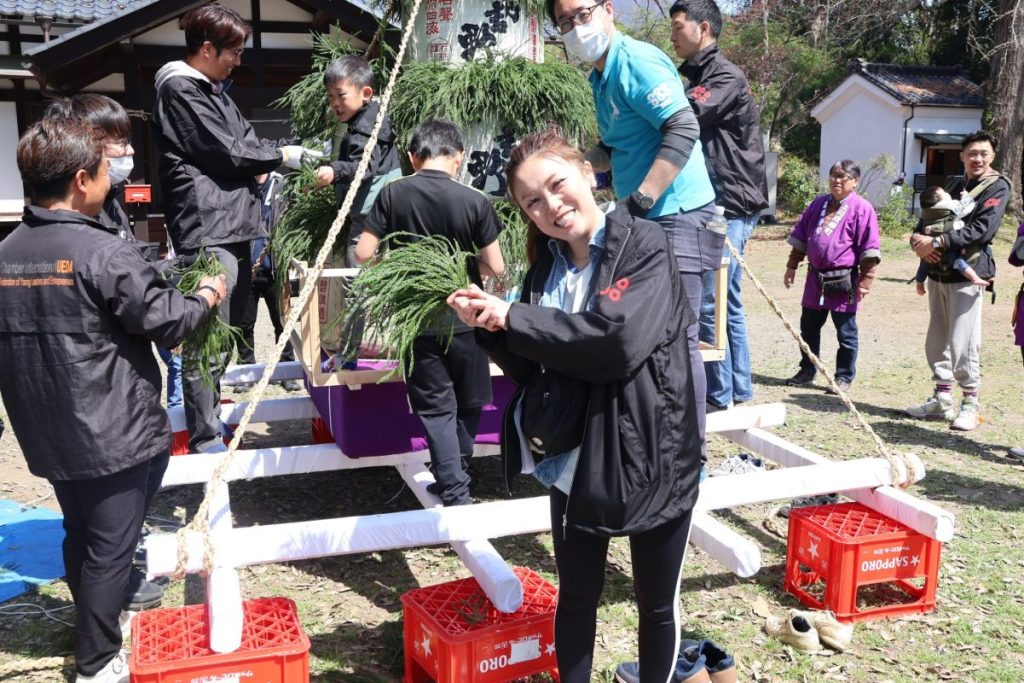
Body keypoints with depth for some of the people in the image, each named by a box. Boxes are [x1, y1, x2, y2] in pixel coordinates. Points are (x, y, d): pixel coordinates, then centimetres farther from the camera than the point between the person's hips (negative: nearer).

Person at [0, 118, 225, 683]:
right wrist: (207, 296, 2)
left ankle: (94, 630, 42)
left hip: (49, 435, 8)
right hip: (113, 434, -7)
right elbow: (166, 321, -16)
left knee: (79, 538, 23)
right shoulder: (100, 252, -20)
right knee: (110, 548, 6)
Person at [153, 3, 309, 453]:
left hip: (233, 224, 10)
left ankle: (211, 415, 30)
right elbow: (227, 151, -12)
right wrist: (282, 157, 0)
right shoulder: (180, 89, -8)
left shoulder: (213, 89, 22)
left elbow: (246, 141, 20)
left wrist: (267, 162, 0)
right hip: (207, 230, -10)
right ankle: (205, 440, -3)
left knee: (227, 329, 17)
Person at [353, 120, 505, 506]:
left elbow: (363, 254, -7)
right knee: (470, 404, 20)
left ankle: (455, 492, 8)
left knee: (436, 408, 9)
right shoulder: (475, 201, -10)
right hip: (465, 318, 0)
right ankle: (455, 473, 32)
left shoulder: (393, 194, -7)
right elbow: (496, 269, -8)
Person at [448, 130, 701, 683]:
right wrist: (488, 327, -11)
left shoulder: (644, 246, -13)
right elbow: (532, 369, 8)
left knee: (657, 604, 15)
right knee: (576, 597, 20)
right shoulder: (546, 267, 5)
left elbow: (618, 338, -29)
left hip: (652, 461, -5)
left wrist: (514, 316, -21)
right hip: (574, 462, 5)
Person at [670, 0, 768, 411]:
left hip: (730, 206, -9)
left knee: (707, 301, -8)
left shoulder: (726, 77, -9)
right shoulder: (699, 78, 20)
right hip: (715, 205, 9)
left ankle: (718, 394, 1)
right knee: (727, 302, 12)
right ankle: (738, 390, 20)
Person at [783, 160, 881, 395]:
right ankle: (807, 370, 27)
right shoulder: (819, 203, 11)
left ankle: (844, 377, 16)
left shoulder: (861, 208, -8)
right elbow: (800, 236, 17)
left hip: (843, 281, -6)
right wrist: (792, 266, 14)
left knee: (846, 333, 5)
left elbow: (869, 249, -10)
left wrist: (865, 282, -13)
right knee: (808, 328, 13)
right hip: (815, 278, 6)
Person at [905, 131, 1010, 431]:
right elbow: (928, 217, 12)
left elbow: (981, 230, -15)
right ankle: (942, 400, 21)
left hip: (966, 274, -6)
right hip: (938, 273, 6)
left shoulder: (997, 187, -2)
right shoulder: (953, 184, 18)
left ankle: (970, 404, 6)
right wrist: (918, 239, -10)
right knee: (936, 341, 10)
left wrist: (937, 242, -22)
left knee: (962, 345, -8)